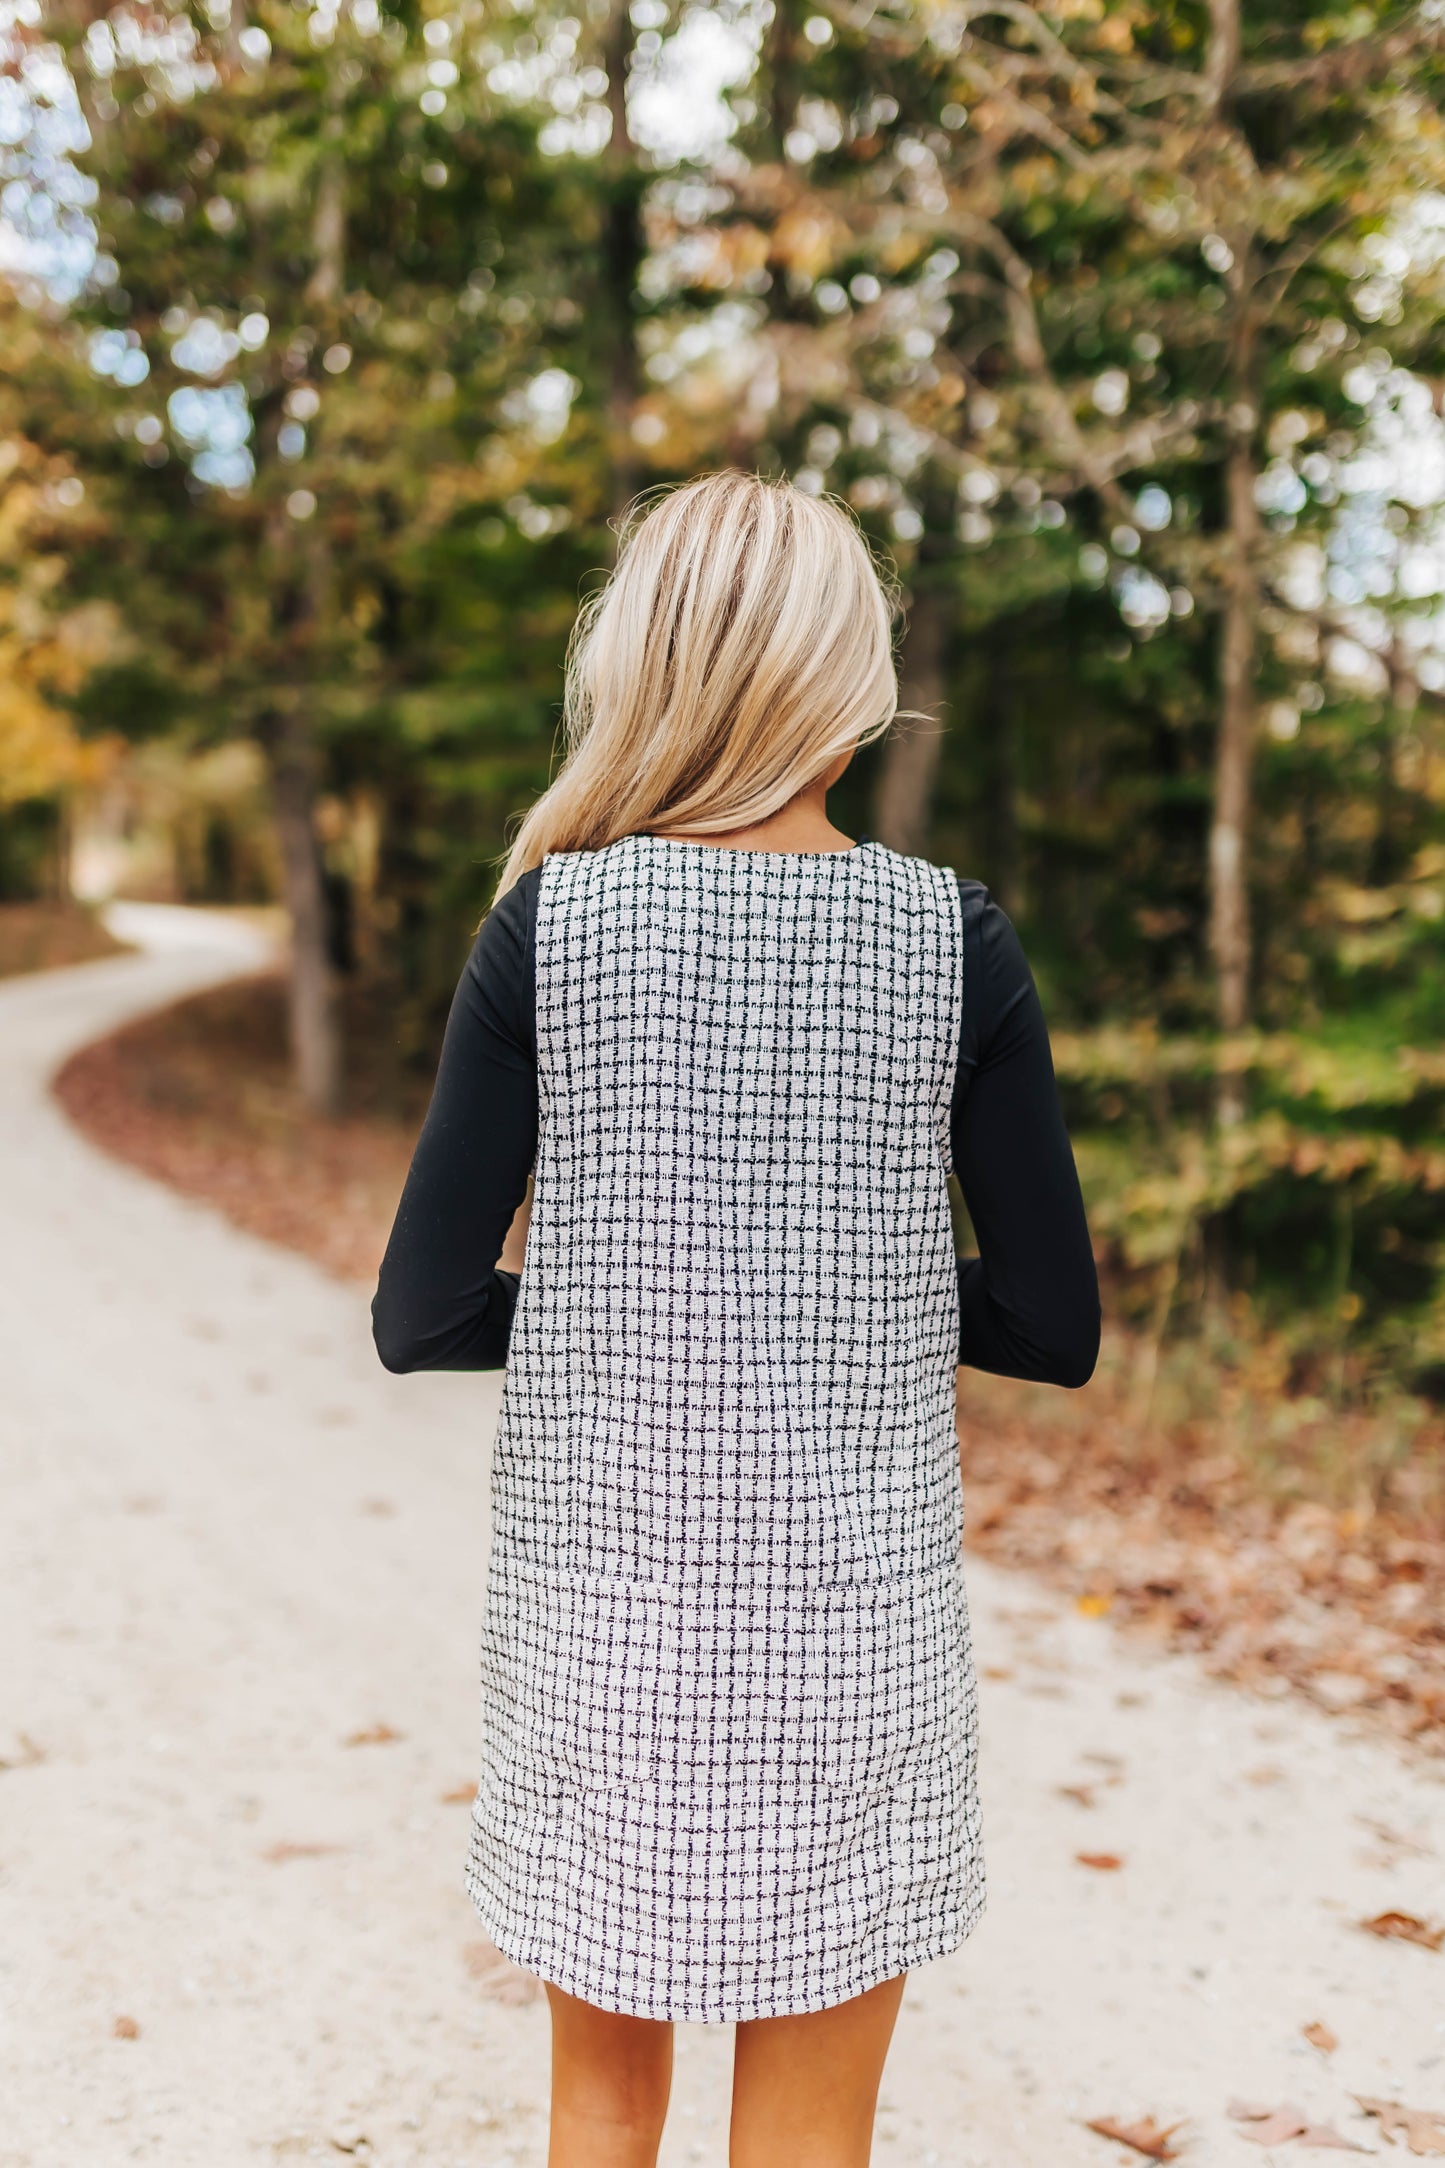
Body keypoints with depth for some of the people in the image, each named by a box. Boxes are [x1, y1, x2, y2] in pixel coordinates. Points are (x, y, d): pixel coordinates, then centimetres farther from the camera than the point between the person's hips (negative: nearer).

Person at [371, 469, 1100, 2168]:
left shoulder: (548, 922, -8)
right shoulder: (954, 939, -7)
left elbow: (419, 1319, -7)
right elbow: (1056, 1329, -3)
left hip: (596, 1597, 1)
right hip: (852, 1602, 0)